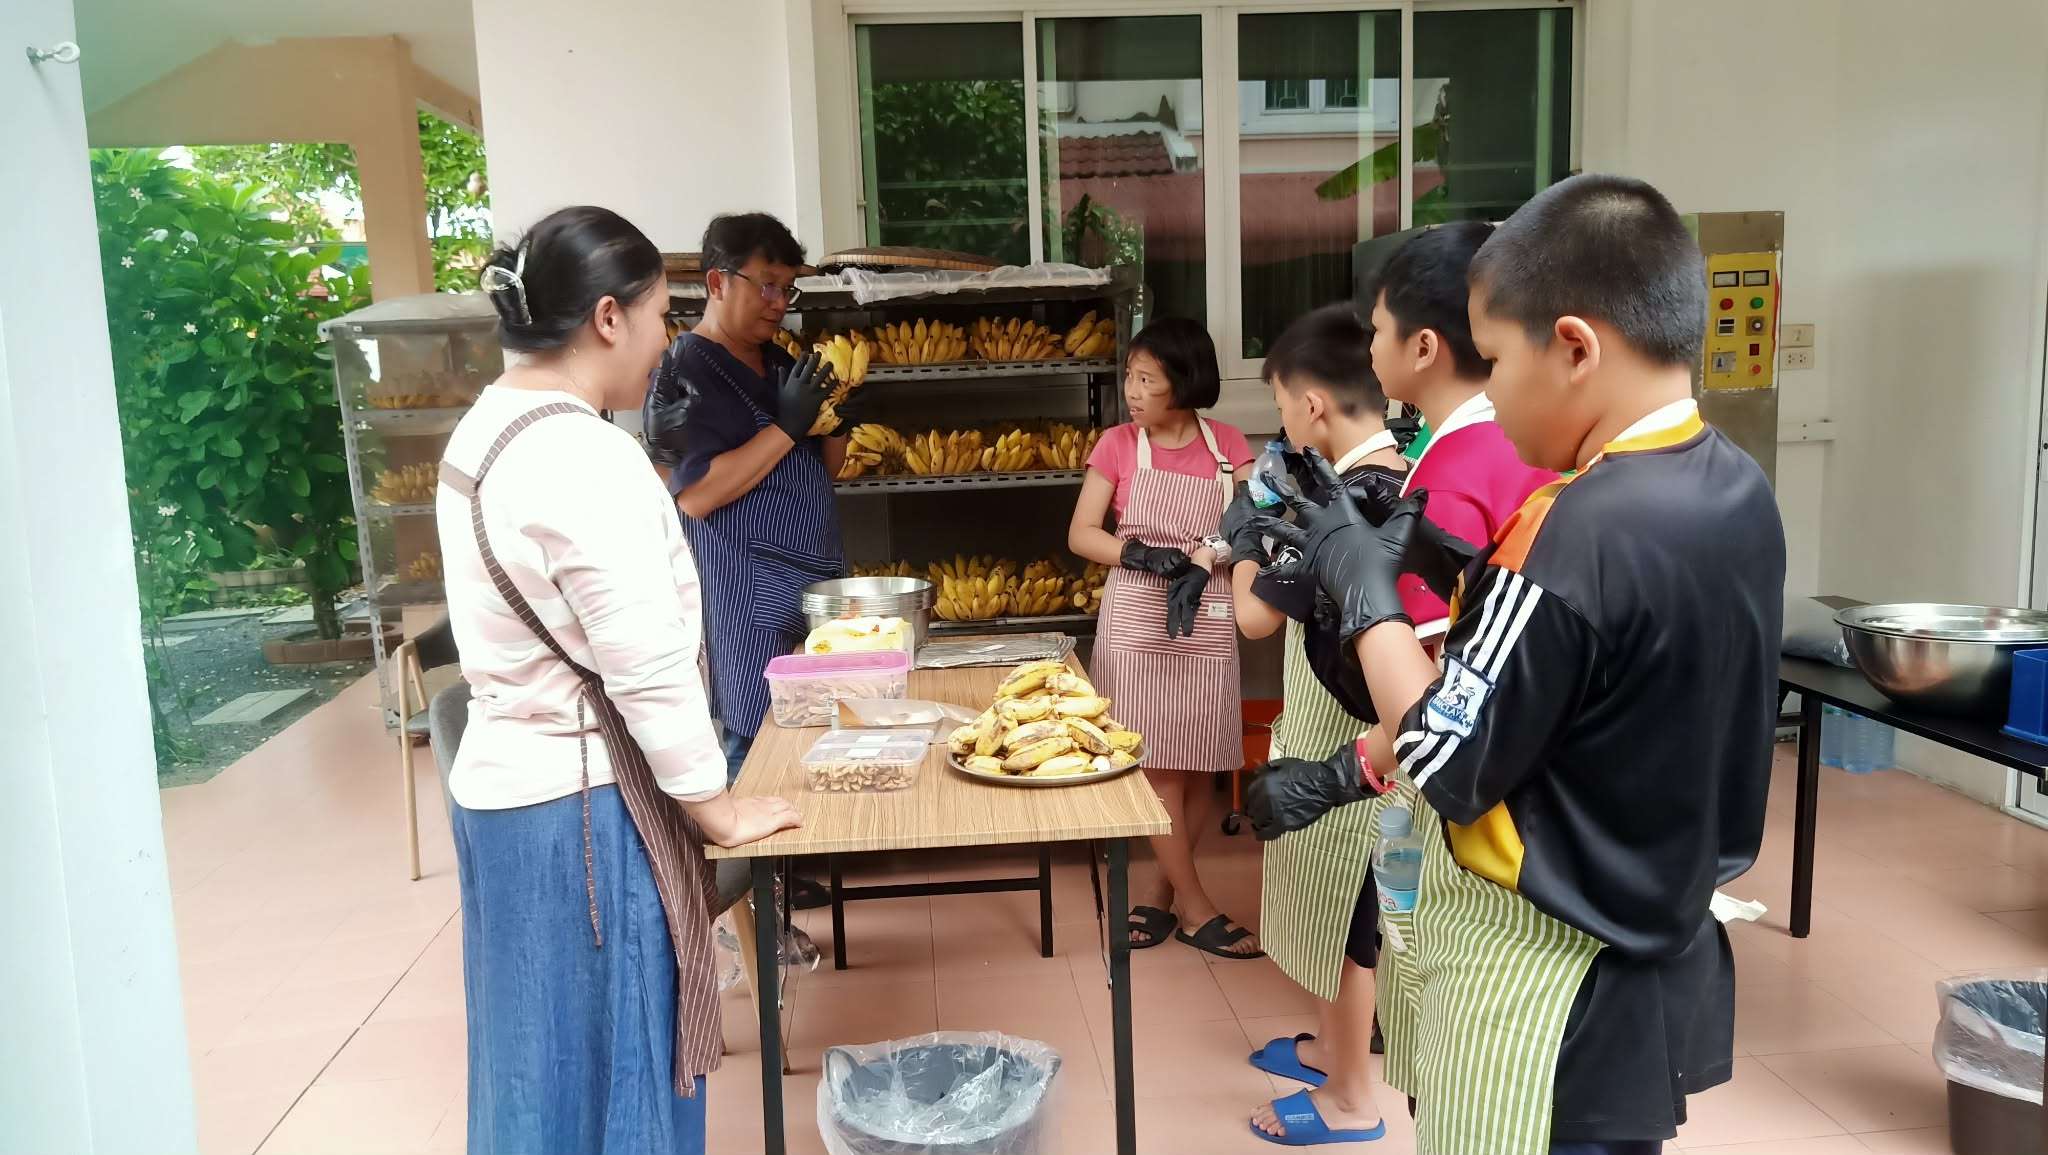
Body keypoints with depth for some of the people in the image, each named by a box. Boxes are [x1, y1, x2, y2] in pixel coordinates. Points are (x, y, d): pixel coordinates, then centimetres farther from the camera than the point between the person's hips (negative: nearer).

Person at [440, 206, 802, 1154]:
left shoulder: (486, 431, 8)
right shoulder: (585, 456, -22)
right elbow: (647, 666, -21)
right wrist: (716, 807, -8)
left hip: (505, 781, 9)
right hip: (579, 804, -9)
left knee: (542, 1057, 21)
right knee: (602, 1064, 6)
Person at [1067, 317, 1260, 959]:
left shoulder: (1227, 445, 3)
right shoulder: (1118, 445, 0)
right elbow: (1081, 533, -2)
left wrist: (1204, 557, -21)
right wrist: (1142, 555, -18)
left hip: (1208, 624, 2)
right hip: (1136, 623, -2)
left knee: (1200, 766, 5)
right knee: (1158, 766, -2)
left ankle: (1165, 894, 21)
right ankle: (1195, 907, 9)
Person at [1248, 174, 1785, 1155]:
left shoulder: (1576, 532, -28)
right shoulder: (1736, 491, -1)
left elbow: (1449, 767, -21)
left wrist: (1367, 588, -11)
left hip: (1540, 967, -8)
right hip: (1658, 948, 9)